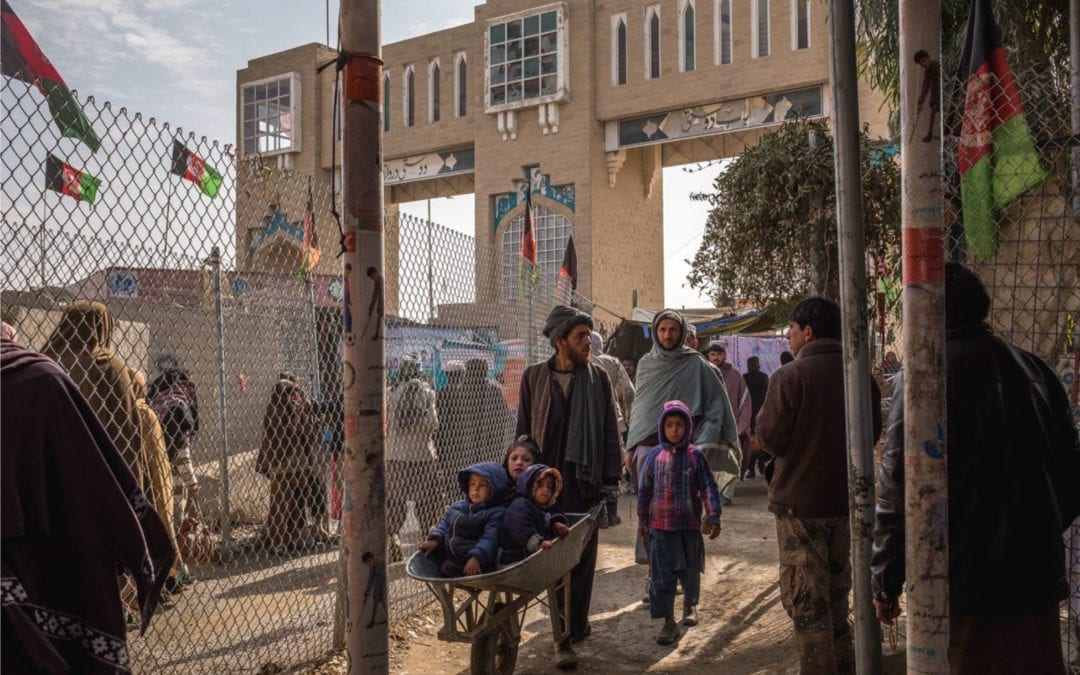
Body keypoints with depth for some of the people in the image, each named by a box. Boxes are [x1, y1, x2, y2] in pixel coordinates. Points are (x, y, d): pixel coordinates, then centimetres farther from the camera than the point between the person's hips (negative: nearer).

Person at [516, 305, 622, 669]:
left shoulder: (598, 377, 3)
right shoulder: (534, 376, 2)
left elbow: (610, 432, 3)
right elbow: (523, 431, 6)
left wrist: (611, 480, -1)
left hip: (586, 480, 0)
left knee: (582, 556, 2)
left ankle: (570, 631, 11)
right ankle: (573, 627, 14)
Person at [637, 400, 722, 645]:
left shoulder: (695, 456, -4)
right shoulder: (655, 456, -1)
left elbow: (708, 488, -2)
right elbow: (645, 490, 6)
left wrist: (714, 518, -6)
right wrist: (643, 520, 10)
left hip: (689, 524, 0)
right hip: (661, 524, 0)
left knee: (690, 570, 16)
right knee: (662, 574, -2)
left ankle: (690, 606, 41)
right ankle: (669, 621, 5)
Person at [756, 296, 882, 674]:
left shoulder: (790, 376, -17)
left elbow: (770, 439, -15)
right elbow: (872, 434, 13)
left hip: (800, 501, -7)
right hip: (845, 498, 7)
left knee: (805, 600, 2)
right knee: (836, 592, 22)